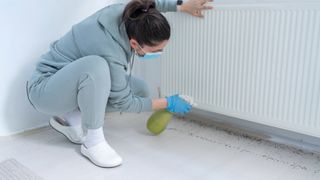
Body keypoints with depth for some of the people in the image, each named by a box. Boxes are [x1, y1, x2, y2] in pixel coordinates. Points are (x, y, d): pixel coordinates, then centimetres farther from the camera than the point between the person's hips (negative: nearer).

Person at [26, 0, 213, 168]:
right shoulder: (110, 52, -36)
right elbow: (123, 102, -21)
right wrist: (168, 103, -12)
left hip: (77, 81, 8)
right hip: (45, 90, -8)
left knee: (140, 89, -4)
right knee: (96, 65, -39)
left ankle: (70, 117, 4)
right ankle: (93, 141, -20)